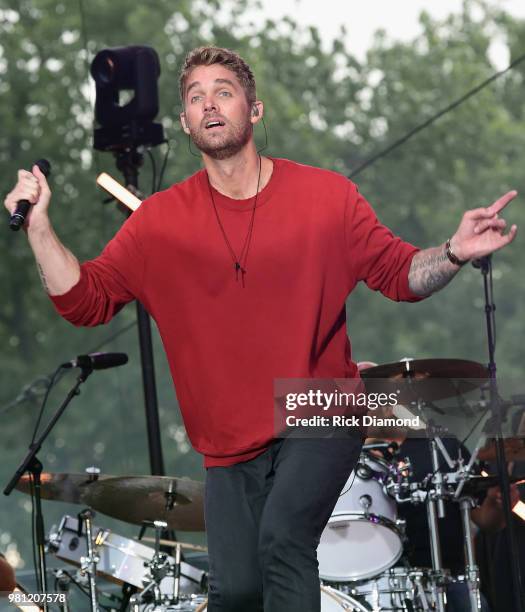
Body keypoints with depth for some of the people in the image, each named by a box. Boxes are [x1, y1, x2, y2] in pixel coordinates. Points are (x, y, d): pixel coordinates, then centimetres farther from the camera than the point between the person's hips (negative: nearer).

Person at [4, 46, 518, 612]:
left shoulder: (327, 195, -5)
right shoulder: (159, 220, -2)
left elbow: (400, 275, -1)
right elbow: (86, 300, -2)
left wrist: (455, 253, -22)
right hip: (230, 441, 2)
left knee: (283, 536, -27)